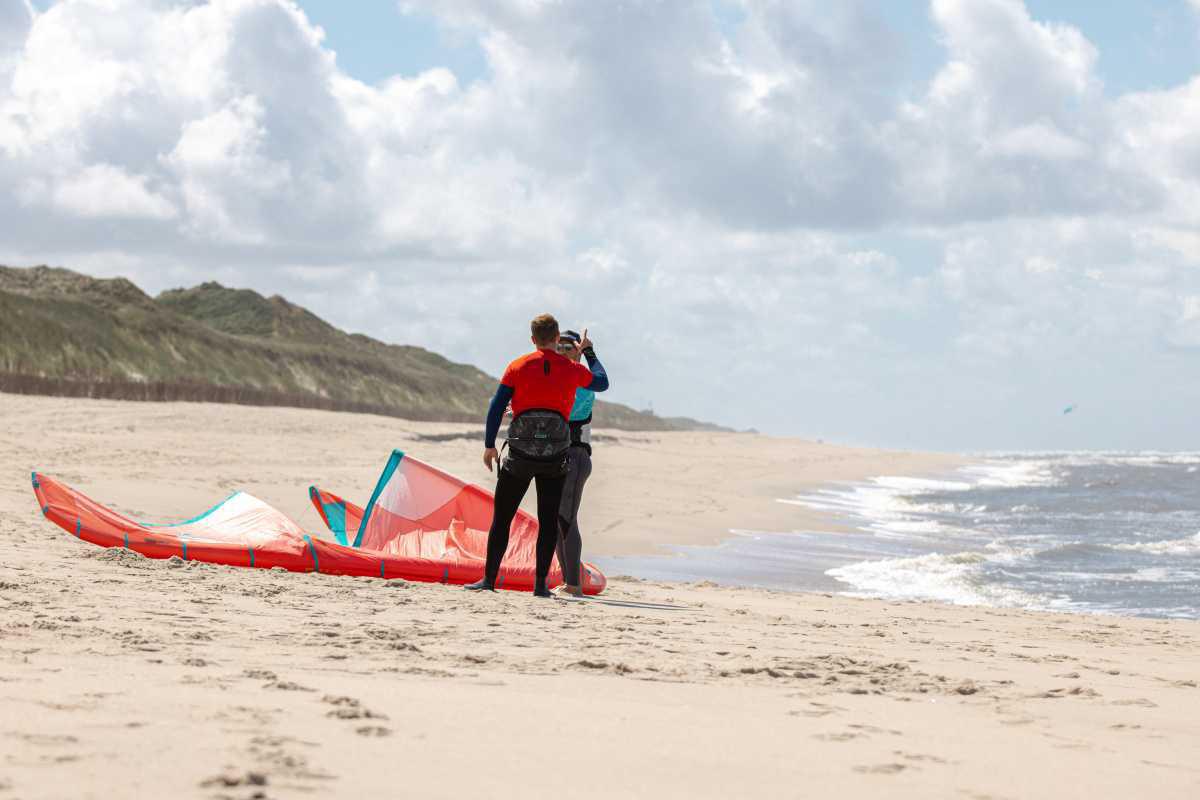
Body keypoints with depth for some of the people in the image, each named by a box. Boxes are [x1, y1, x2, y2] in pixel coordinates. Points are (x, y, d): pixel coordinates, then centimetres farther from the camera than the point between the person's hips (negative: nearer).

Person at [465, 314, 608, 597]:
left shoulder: (518, 367, 2)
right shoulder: (572, 369, 5)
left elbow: (496, 407, -2)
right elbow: (602, 382, 24)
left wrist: (489, 445, 4)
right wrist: (589, 351, 37)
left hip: (520, 453, -1)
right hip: (555, 455, 1)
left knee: (501, 518, 6)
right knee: (548, 521, 5)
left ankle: (489, 579, 3)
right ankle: (540, 583, 0)